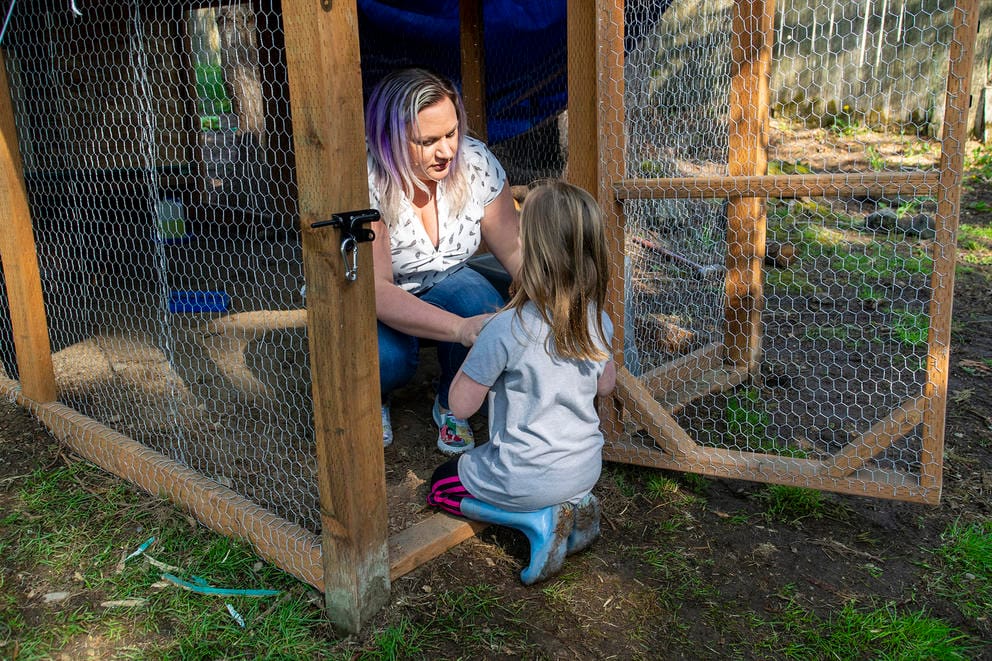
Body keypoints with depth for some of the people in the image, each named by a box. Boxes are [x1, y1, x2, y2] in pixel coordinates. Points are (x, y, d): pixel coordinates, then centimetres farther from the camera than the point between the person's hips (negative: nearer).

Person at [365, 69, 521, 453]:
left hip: (440, 285, 4)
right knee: (388, 357, -34)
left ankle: (451, 404, 2)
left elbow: (514, 249, -11)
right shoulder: (366, 181, -31)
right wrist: (461, 328, -50)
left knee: (488, 310, -29)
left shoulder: (474, 162, -18)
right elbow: (374, 289, -37)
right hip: (369, 302, -3)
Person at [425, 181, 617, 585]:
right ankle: (576, 504, 9)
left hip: (527, 479, -6)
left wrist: (480, 352, -3)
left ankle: (538, 519, -1)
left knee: (441, 486, 20)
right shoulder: (598, 320, -9)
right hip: (587, 469, 6)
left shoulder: (507, 329, -27)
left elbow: (461, 405, -15)